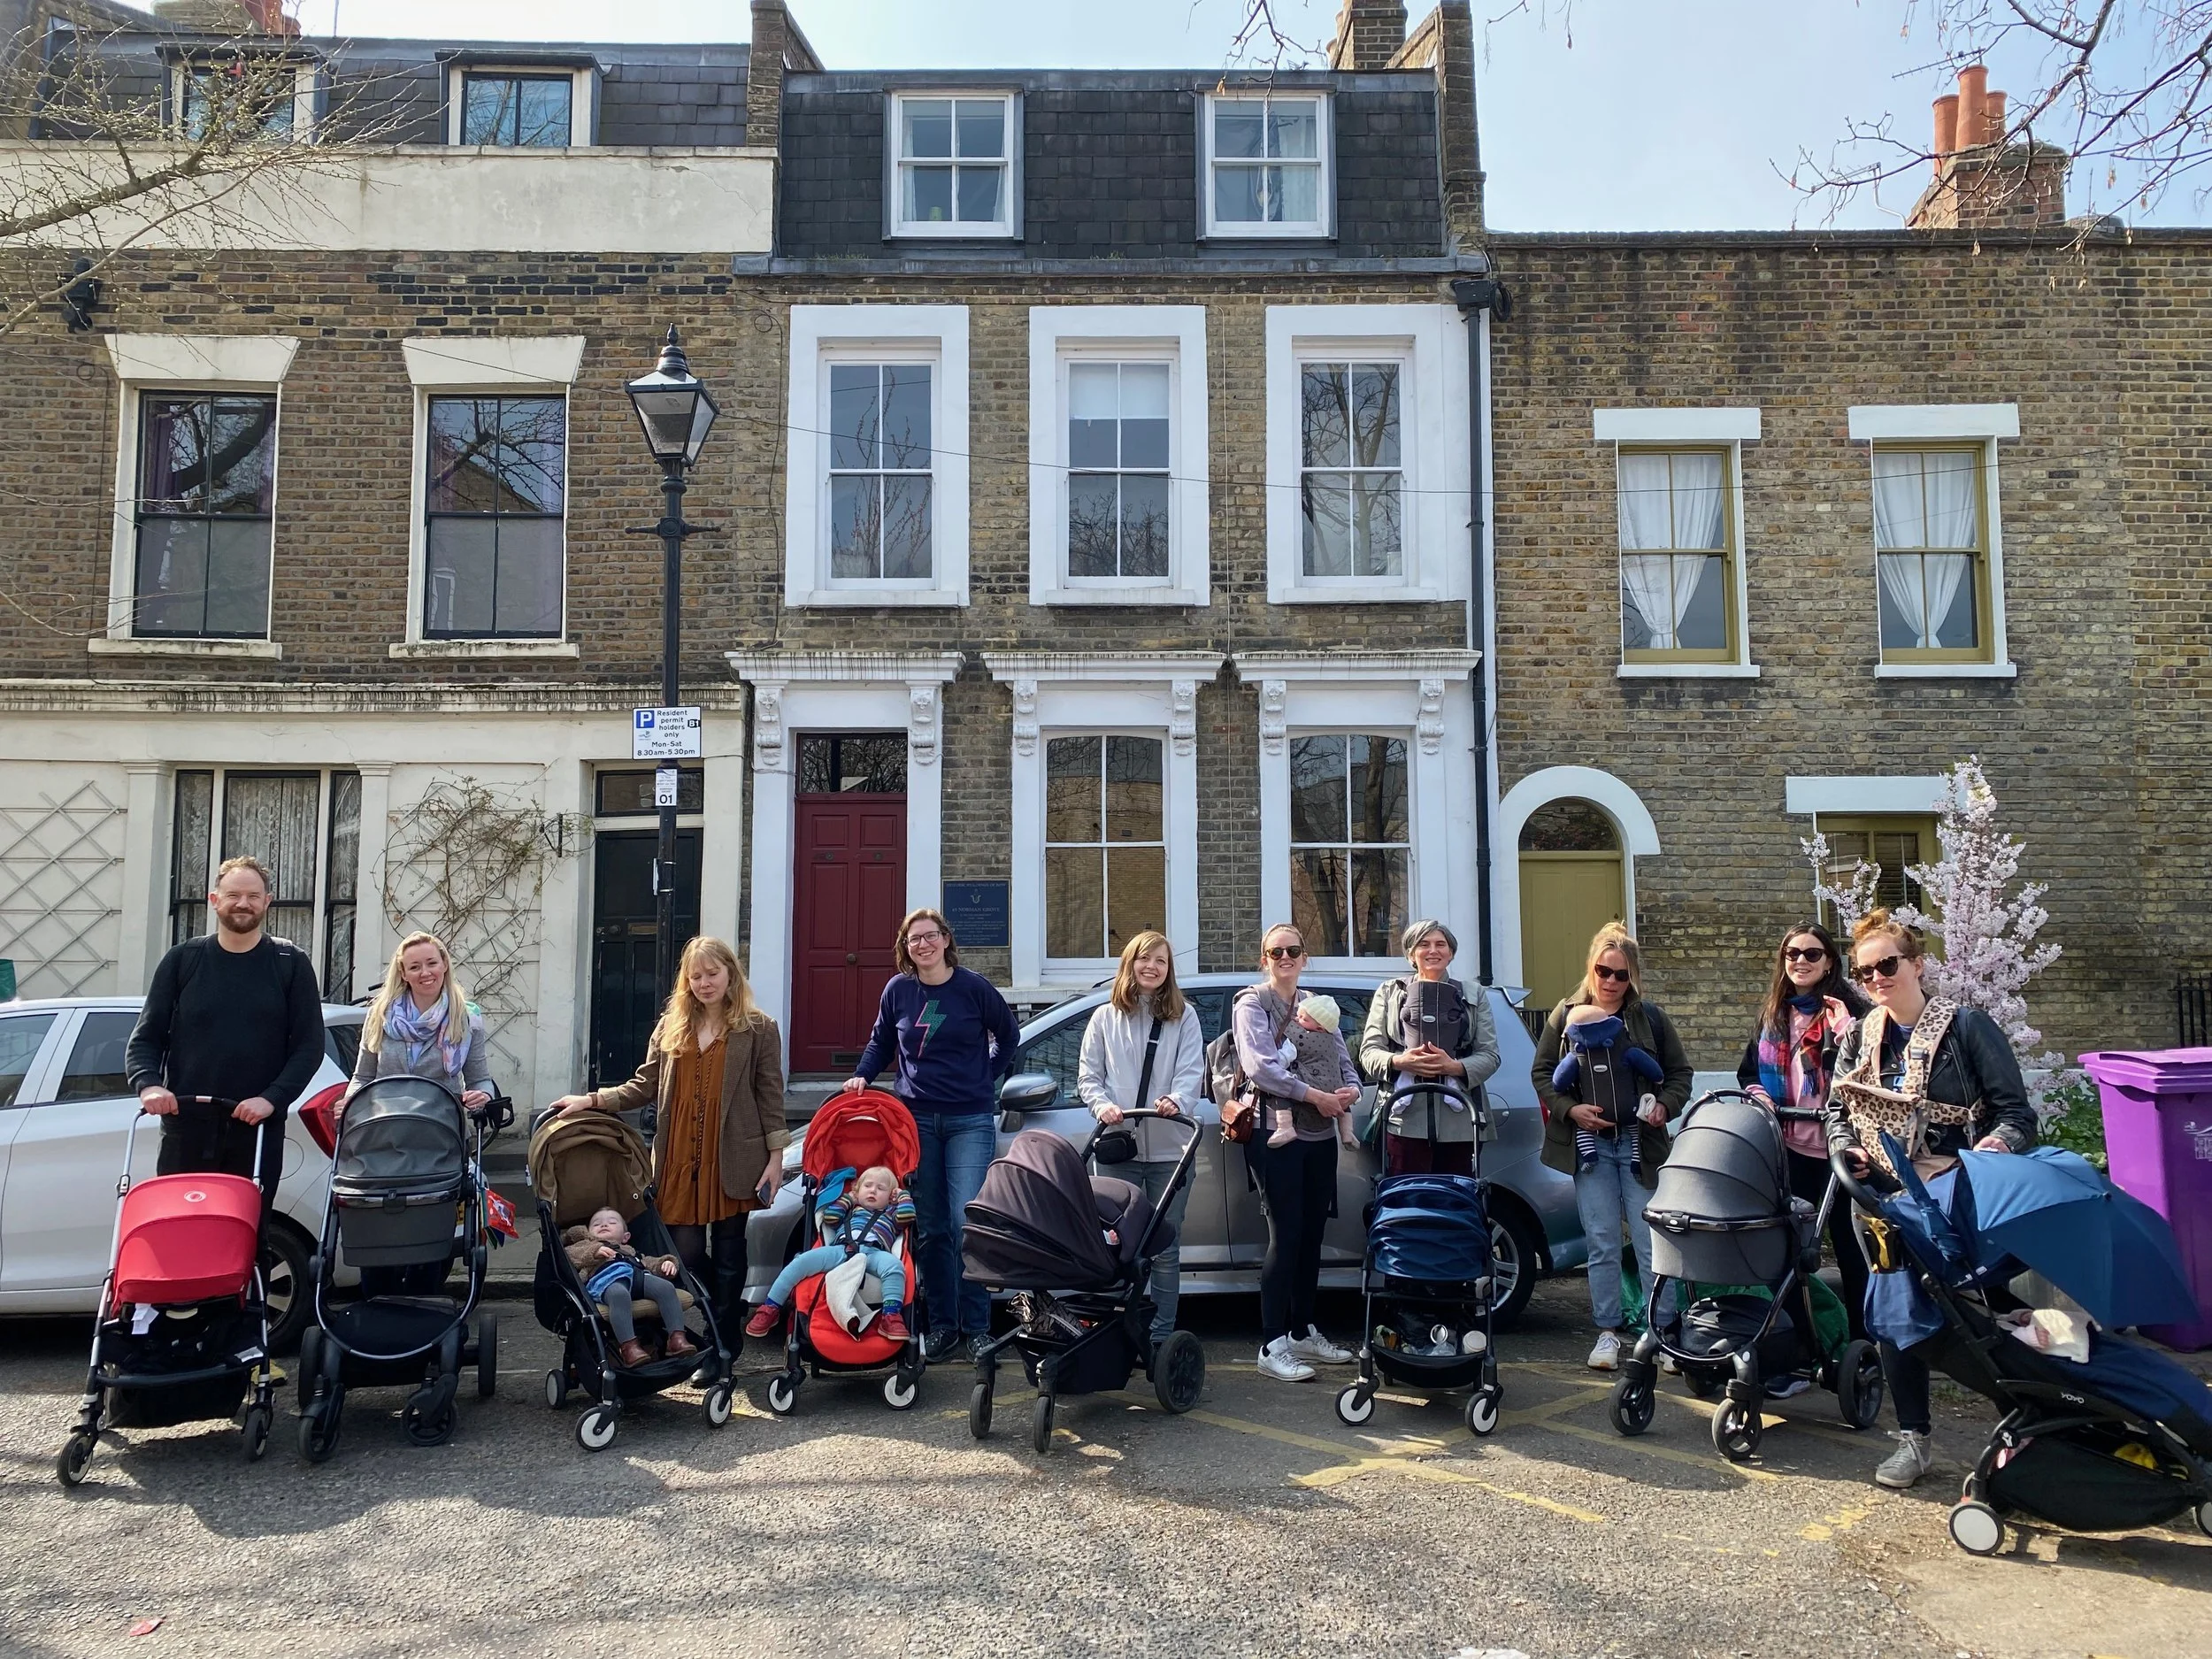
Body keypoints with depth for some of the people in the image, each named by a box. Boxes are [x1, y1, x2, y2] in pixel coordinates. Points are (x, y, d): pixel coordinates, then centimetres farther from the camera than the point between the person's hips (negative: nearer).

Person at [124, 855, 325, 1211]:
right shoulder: (182, 960, 9)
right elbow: (145, 1038, 9)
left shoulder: (291, 964, 5)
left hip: (258, 1132, -1)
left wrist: (273, 1098, -13)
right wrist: (148, 1084, -11)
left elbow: (309, 1045, 2)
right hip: (186, 1130, 1)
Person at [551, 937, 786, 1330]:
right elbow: (644, 1086, 9)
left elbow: (770, 1095, 0)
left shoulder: (759, 1028, 1)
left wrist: (776, 1157, -4)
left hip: (732, 1162, -2)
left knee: (728, 1257, 7)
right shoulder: (670, 1026, 11)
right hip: (681, 1159, 3)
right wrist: (592, 1099, -3)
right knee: (685, 1254, 1)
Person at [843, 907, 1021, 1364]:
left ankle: (976, 1326, 1)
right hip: (916, 1118, 3)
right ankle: (942, 1324, 17)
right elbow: (881, 1042, 16)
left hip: (970, 1120, -3)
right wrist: (861, 1076, 0)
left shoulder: (974, 987, -4)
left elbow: (1008, 1034, 10)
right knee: (931, 1227, 7)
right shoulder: (898, 989, 3)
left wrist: (989, 1076, 3)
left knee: (967, 1221, -10)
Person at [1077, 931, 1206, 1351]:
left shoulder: (1184, 1017, 7)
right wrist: (1102, 1104, -13)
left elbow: (1192, 1071, -3)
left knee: (1166, 1248, 6)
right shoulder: (1105, 1018, 9)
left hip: (1170, 1150, 0)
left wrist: (1178, 1100, -24)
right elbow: (1088, 1076, 8)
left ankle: (1161, 1336, 13)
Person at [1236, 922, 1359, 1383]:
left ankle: (1303, 1332, 23)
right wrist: (1316, 1095, -18)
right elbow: (1260, 1067, -16)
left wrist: (1351, 1089, -9)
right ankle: (1272, 1347, -3)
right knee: (1286, 1236, -8)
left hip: (1320, 1136, 6)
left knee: (1312, 1236, 11)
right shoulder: (1251, 1004, -3)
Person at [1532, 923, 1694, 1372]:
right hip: (1589, 1142, 0)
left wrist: (1664, 1107, -8)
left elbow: (1680, 1074, 11)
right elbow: (1541, 1072, 6)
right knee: (1602, 1244, 4)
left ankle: (1664, 1331, 9)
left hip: (1640, 1143, 0)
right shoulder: (1567, 1015, 5)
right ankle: (1608, 1331, 14)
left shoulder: (1650, 1018, 5)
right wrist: (1571, 1109, -10)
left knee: (1651, 1242, 0)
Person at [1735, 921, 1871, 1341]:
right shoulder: (1771, 1014, 12)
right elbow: (1747, 1072, 21)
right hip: (1789, 1148, 5)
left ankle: (1862, 1335, 15)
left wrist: (1845, 1029, -26)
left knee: (1849, 1244, 4)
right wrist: (1761, 1101, 2)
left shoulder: (1849, 1009, -5)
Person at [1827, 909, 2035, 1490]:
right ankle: (1913, 1436, 13)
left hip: (1952, 1191, -4)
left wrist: (1999, 1143, -25)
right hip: (1883, 1195, 4)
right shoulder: (1859, 1038, 10)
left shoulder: (1967, 1027, -4)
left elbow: (2017, 1112, -5)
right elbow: (1836, 1108, 16)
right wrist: (1845, 1148, -4)